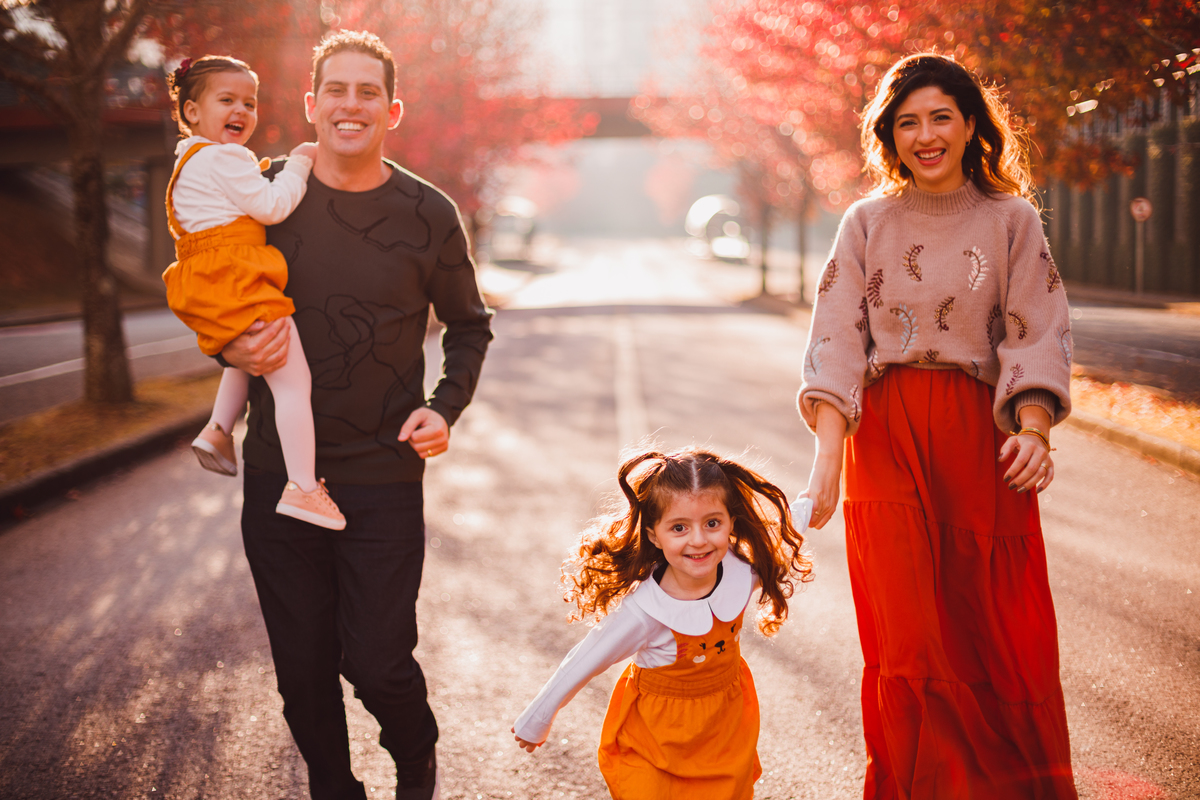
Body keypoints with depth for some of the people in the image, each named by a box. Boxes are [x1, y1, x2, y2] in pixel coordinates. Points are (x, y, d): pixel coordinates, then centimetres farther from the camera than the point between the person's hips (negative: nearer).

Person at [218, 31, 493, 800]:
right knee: (303, 666, 8)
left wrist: (446, 406, -6)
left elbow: (469, 325, 11)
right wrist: (234, 347, -9)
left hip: (383, 476, -1)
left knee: (377, 661, 0)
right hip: (278, 471, 2)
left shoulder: (428, 214, -2)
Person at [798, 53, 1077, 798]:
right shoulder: (867, 224, 8)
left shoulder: (1011, 220, 6)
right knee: (906, 640, -4)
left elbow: (1035, 337, -1)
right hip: (885, 436, 0)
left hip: (981, 434, 0)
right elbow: (836, 344, 1)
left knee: (1002, 634, 1)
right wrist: (828, 453, -11)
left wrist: (1033, 431, -18)